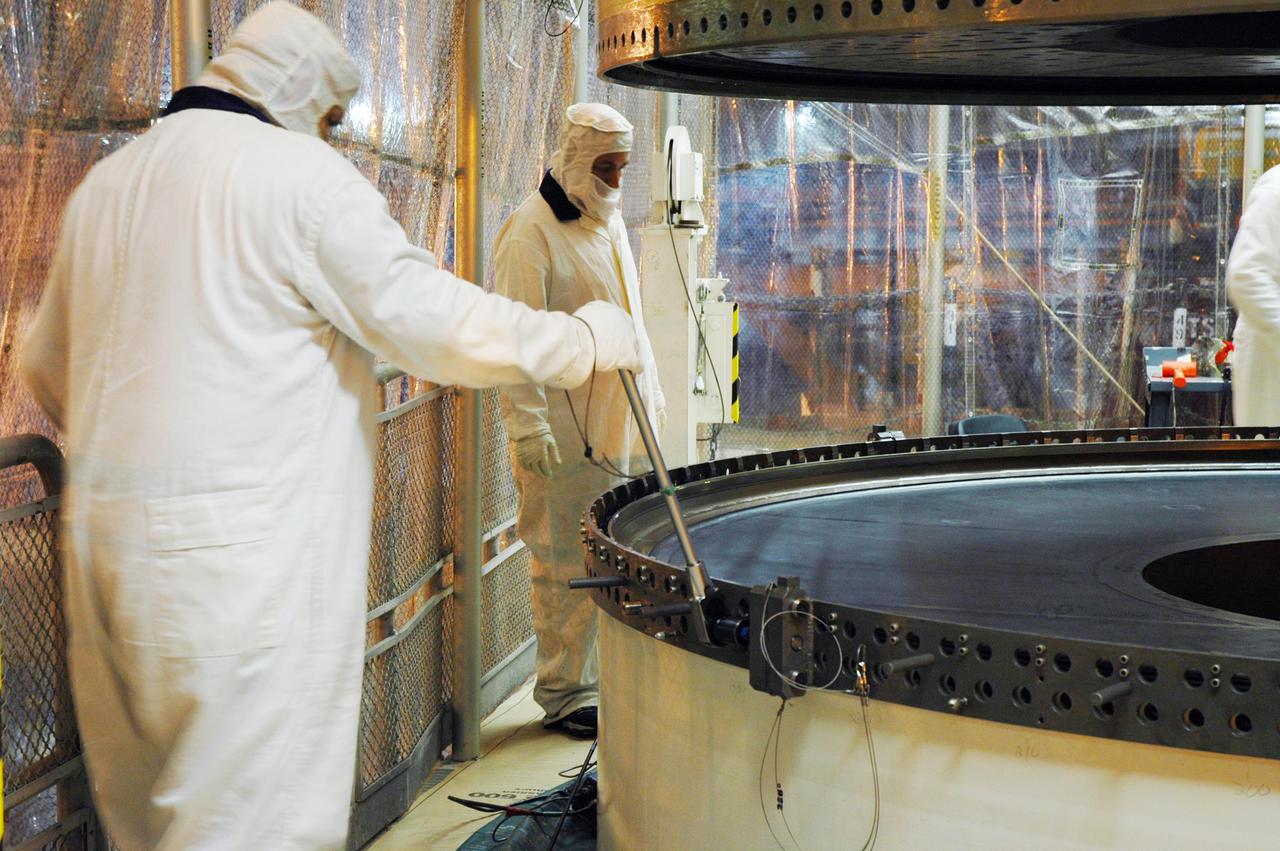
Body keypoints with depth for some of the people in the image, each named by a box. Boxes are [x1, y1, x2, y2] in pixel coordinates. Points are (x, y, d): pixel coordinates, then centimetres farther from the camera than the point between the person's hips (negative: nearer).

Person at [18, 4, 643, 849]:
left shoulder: (105, 184, 15)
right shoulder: (301, 172, -7)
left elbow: (49, 366, 23)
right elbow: (435, 323, -11)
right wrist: (588, 338, 0)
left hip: (107, 535, 8)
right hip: (249, 549, -7)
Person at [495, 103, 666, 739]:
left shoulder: (608, 222, 16)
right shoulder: (532, 233, -12)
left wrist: (652, 393, 23)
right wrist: (529, 425, -22)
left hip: (623, 421, 9)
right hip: (567, 433, -8)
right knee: (567, 565, -2)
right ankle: (564, 693, 8)